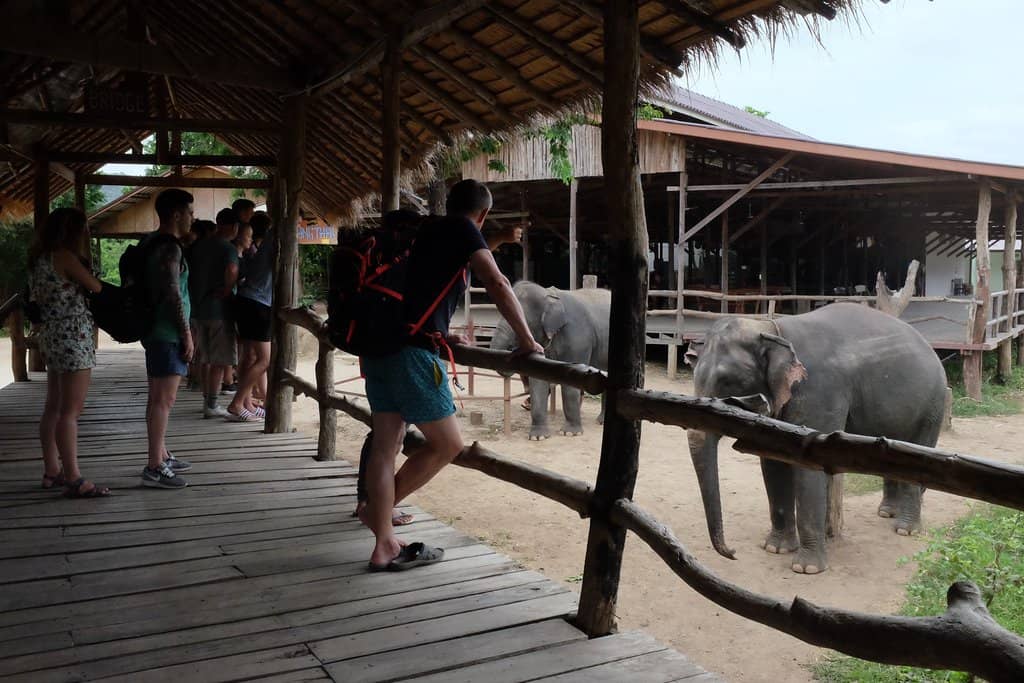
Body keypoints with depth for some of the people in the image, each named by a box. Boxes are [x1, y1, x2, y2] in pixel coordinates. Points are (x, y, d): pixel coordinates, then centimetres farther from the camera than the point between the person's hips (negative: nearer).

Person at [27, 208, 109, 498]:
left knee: (54, 408, 13)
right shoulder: (64, 256, -13)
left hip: (53, 336, 9)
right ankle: (74, 480, -8)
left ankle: (52, 471, 21)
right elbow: (96, 287, -6)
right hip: (73, 337, -9)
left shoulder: (40, 258, 14)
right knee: (70, 411, -9)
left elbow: (38, 300, 13)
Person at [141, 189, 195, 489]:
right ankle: (154, 468, -8)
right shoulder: (170, 248, -15)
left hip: (155, 330, 10)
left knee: (157, 397, 16)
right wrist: (187, 334, -14)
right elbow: (173, 295, -20)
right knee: (164, 400, -9)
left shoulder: (150, 242, 14)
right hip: (168, 333, -10)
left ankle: (162, 455, 26)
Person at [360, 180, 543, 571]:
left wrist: (441, 336, 41)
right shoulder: (463, 229, 1)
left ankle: (384, 547, 16)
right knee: (447, 445, 6)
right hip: (412, 352, -8)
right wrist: (527, 341, -6)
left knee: (385, 444, 10)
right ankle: (378, 511, 13)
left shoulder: (426, 231, 23)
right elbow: (496, 284, -11)